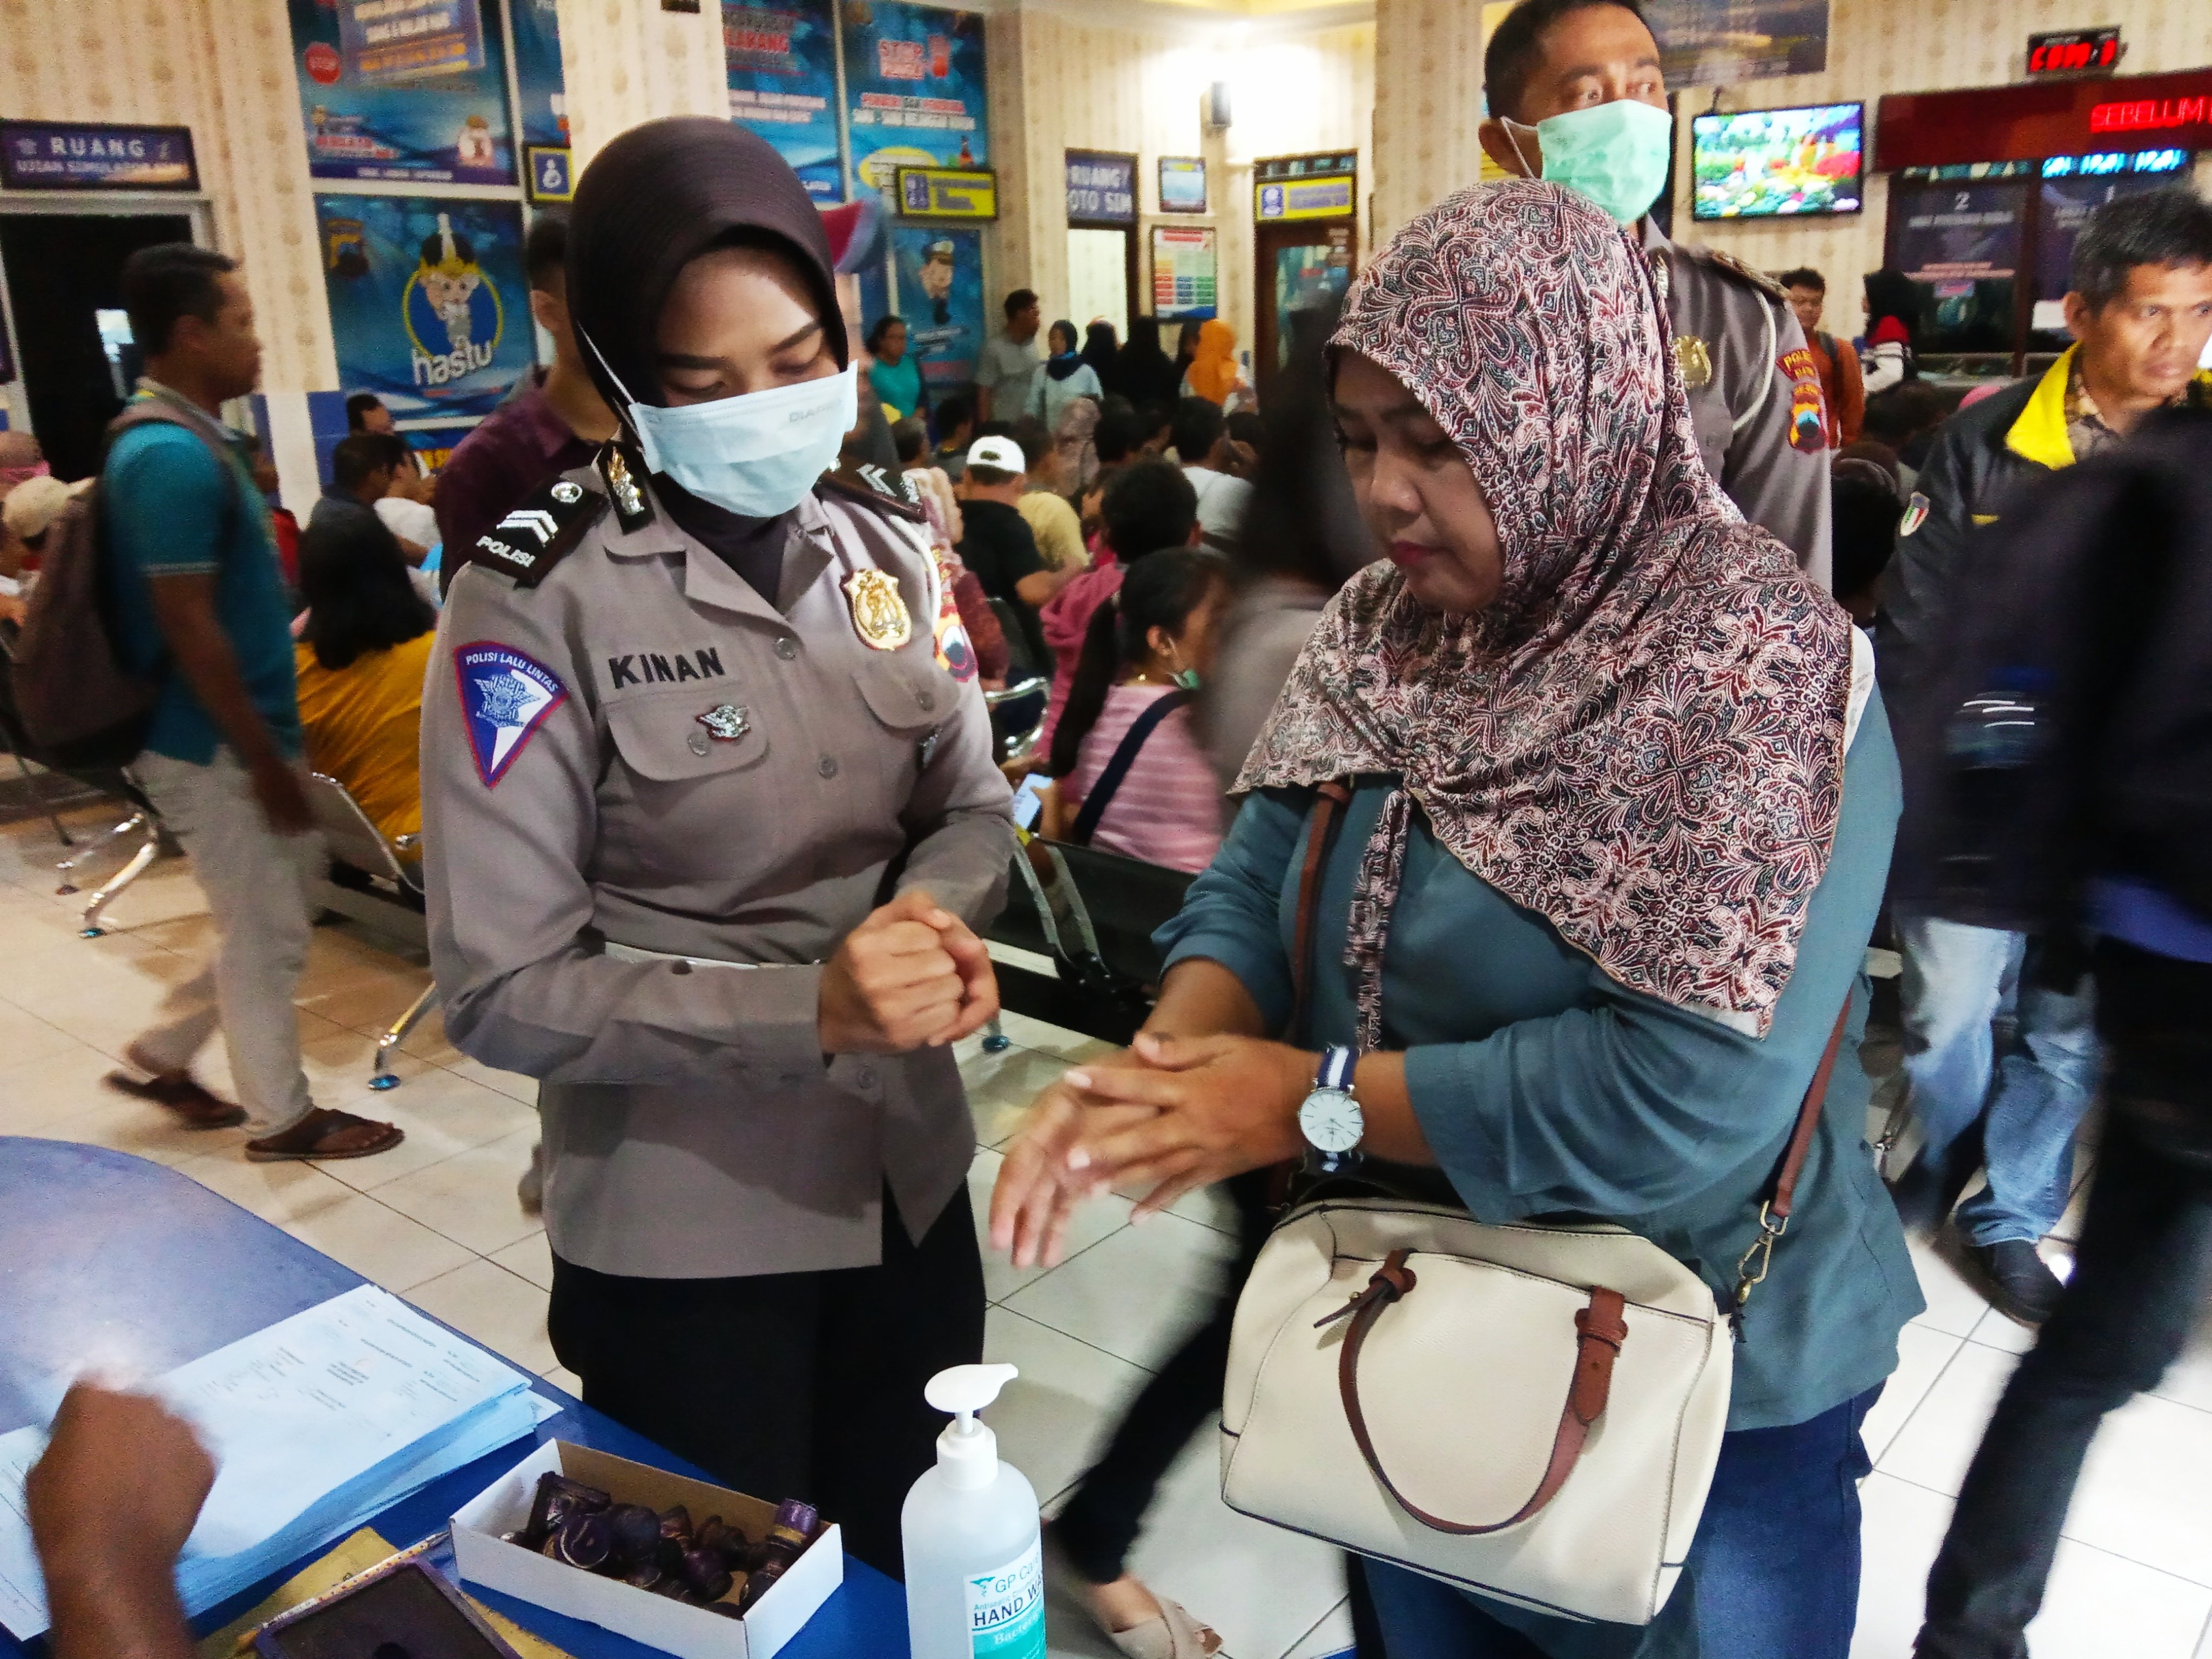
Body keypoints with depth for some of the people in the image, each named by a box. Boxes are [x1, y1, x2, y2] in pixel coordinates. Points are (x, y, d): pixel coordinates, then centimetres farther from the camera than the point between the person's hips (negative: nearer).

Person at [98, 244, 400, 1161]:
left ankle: (158, 1056, 33)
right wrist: (267, 761, -19)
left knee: (268, 916, 21)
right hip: (214, 746, -10)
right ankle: (282, 1116, 20)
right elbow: (190, 631, -23)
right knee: (267, 933, 4)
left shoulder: (183, 445, 11)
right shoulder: (172, 460, -21)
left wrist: (271, 748, 19)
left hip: (231, 737, 10)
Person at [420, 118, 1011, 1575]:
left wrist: (935, 921, -18)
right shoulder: (540, 600, -17)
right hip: (684, 1228, -4)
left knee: (912, 1574, 25)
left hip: (911, 1175, 5)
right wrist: (806, 1012, -30)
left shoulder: (886, 547, -1)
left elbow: (974, 806, 5)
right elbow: (498, 986, -18)